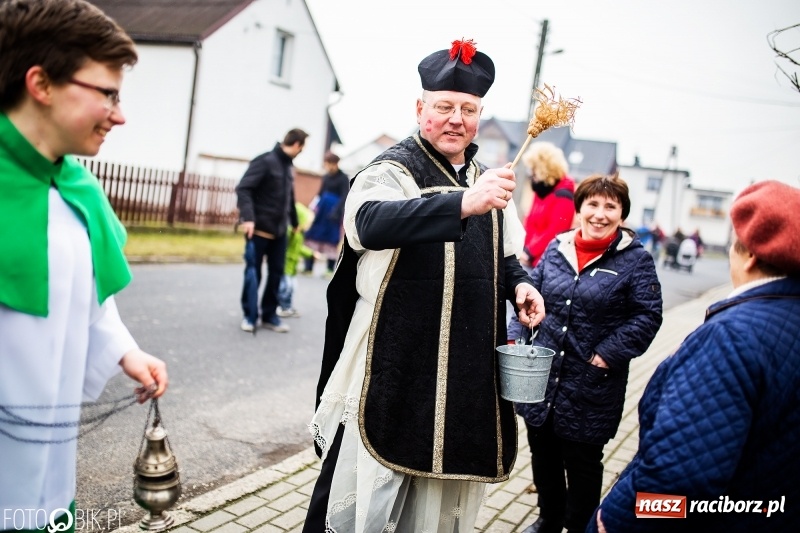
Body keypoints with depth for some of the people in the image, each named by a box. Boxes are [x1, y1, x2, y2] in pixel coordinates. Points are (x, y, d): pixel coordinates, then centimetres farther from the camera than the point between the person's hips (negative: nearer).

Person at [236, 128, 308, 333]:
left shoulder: (288, 167, 11)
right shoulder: (265, 161, -13)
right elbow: (243, 188, -20)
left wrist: (294, 222, 27)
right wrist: (248, 217, -29)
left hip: (279, 231, 7)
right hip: (259, 229, -7)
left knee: (277, 273, 8)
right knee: (254, 273, 3)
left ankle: (269, 315, 19)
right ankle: (249, 315, 17)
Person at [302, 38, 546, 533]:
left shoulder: (488, 180, 12)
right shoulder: (391, 171, -10)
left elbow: (504, 257, 23)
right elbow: (371, 224, -32)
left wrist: (520, 285, 1)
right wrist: (462, 203, -45)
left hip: (467, 369, 6)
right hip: (395, 363, -6)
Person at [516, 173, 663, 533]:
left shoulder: (635, 259, -8)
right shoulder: (556, 249, 3)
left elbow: (646, 317, -9)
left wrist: (606, 356, -16)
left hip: (591, 388, -4)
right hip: (542, 377, 4)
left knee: (582, 463, 12)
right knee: (543, 455, 19)